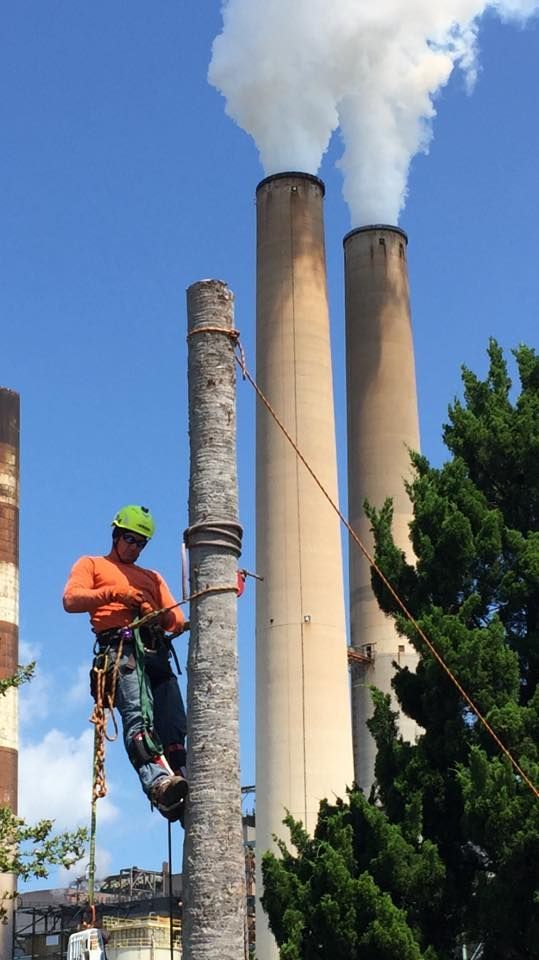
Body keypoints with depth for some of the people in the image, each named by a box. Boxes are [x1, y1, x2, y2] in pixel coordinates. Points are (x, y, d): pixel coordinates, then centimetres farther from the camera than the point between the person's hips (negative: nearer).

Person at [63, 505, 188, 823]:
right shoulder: (91, 565, 26)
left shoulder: (153, 577, 38)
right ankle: (157, 782, -48)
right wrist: (114, 592, -5)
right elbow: (71, 600, 6)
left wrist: (160, 615, 0)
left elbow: (177, 619, 24)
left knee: (174, 726, -13)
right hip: (120, 647, -6)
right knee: (138, 716, -29)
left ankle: (182, 778, -23)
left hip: (157, 651, 6)